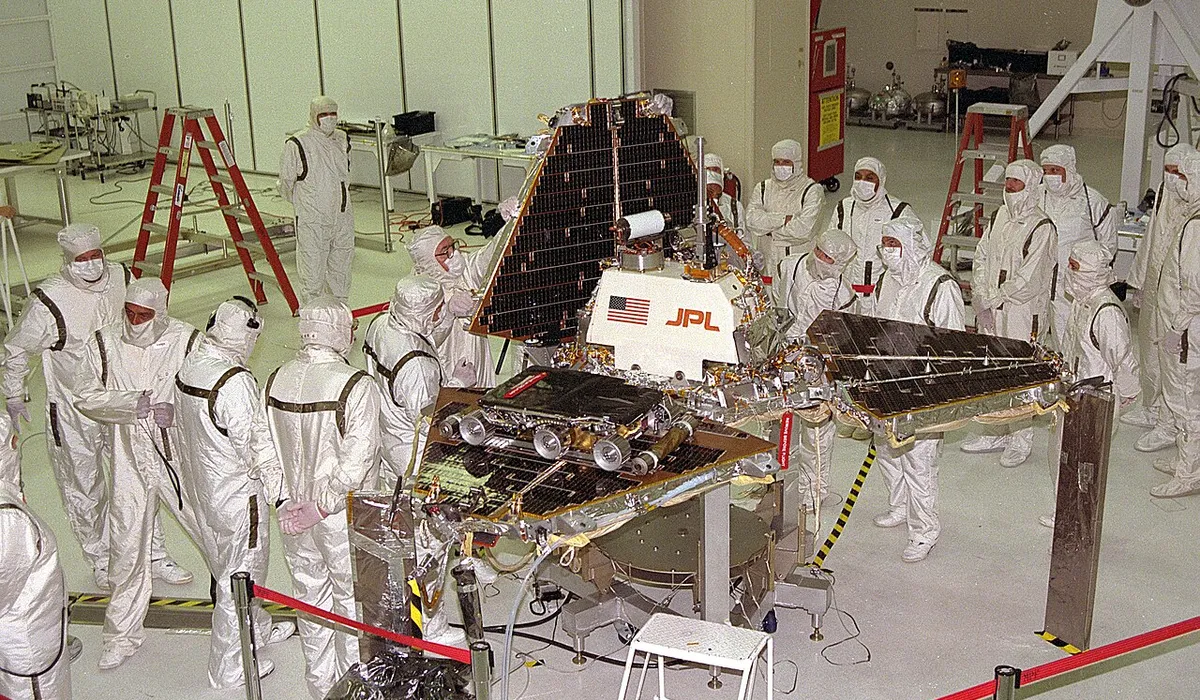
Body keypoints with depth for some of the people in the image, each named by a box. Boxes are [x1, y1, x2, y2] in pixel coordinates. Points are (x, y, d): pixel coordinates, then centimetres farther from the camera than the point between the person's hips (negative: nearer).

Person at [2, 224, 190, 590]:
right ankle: (101, 562, 28)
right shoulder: (49, 302, -22)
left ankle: (155, 556, 23)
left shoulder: (122, 279, -7)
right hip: (73, 412, -4)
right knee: (84, 486, 9)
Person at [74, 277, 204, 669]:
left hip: (180, 457, -1)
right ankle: (123, 633, 25)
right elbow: (85, 395, -2)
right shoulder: (106, 343, -3)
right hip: (129, 460, 1)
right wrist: (132, 402, -18)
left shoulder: (187, 340, -10)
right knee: (127, 544, 7)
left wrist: (177, 411, -25)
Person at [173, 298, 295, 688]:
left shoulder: (188, 367, -3)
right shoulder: (235, 383, -29)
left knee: (228, 566, 26)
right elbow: (256, 445, -24)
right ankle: (229, 667, 20)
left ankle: (257, 629, 48)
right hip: (236, 498, -9)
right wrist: (281, 494, -14)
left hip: (199, 490, 9)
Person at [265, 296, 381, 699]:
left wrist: (289, 499, 11)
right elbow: (357, 461, -25)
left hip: (292, 511, 5)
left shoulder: (276, 381, -6)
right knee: (351, 599, 13)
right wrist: (323, 506, -16)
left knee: (311, 598, 21)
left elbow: (270, 449, 3)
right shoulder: (355, 387, -23)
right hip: (343, 515, -5)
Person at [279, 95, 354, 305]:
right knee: (312, 274, -3)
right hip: (312, 222, -6)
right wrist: (302, 202, 7)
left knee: (341, 268, 16)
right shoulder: (297, 144, -12)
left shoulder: (342, 140, 7)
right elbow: (286, 184, -4)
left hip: (342, 218, 6)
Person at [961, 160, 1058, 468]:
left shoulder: (1042, 228, -15)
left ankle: (1020, 440, 13)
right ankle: (995, 434, 28)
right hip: (991, 313, 7)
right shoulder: (999, 216, 8)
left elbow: (1028, 279, -19)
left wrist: (993, 298, -15)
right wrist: (980, 295, -2)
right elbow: (982, 257, 11)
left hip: (1023, 314, -7)